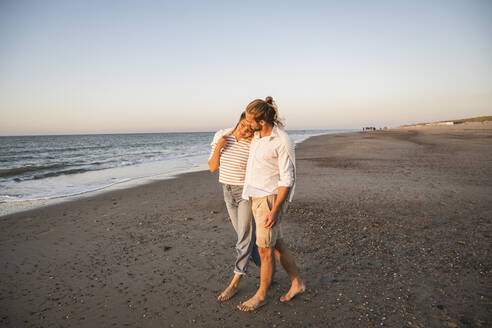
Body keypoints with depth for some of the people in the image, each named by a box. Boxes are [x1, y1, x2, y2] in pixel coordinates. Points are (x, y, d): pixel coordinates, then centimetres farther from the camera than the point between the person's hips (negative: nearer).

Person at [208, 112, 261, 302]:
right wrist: (218, 147, -17)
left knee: (245, 238, -1)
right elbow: (212, 167, -3)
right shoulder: (221, 136, -5)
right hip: (228, 192, 5)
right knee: (246, 236, 14)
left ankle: (234, 283, 11)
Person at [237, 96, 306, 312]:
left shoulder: (283, 142, -17)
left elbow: (287, 179, -17)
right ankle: (297, 283, 32)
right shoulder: (258, 136, 6)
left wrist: (274, 211, -21)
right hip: (257, 198, 8)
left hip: (271, 199, -8)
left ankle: (261, 295, 21)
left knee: (265, 250, 2)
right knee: (277, 245, 16)